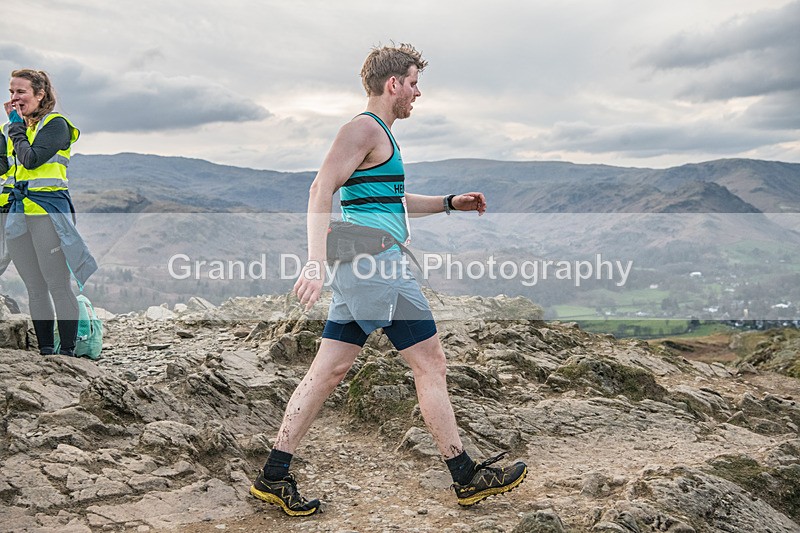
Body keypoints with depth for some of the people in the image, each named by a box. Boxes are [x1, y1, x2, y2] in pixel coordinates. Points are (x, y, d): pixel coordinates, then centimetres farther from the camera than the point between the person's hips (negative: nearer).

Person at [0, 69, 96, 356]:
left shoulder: (55, 124, -3)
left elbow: (31, 159, -17)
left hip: (47, 211, -7)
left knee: (58, 285, -5)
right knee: (35, 288, 10)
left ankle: (67, 352, 0)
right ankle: (45, 351, 17)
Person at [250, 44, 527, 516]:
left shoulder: (380, 133, 24)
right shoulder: (365, 128, -8)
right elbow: (322, 190, -18)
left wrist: (451, 203, 26)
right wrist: (317, 261, -27)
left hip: (362, 265, 10)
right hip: (376, 260, -10)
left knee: (329, 371, 9)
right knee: (431, 364, -1)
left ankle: (274, 477, 13)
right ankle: (467, 479, 10)